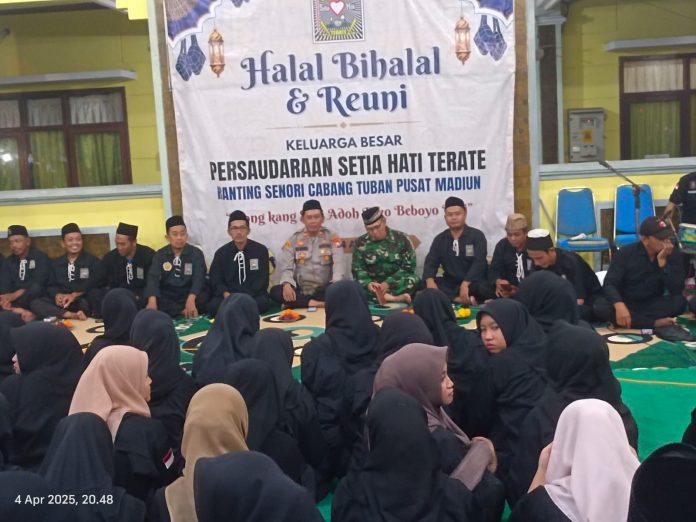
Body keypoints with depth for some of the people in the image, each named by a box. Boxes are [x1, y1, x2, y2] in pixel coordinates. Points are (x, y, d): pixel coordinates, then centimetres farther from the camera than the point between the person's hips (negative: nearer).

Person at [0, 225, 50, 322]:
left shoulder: (40, 257, -2)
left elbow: (37, 282, -17)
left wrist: (14, 295, -28)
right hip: (14, 298, 4)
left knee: (35, 288, -36)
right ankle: (23, 312, -38)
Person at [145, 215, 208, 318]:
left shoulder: (196, 253, -1)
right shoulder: (160, 254, 4)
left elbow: (199, 278, -16)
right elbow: (153, 278, -10)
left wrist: (191, 299, -37)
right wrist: (152, 300, -31)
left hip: (188, 296, -2)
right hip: (167, 298, 2)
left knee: (202, 299, -33)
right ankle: (183, 311, -21)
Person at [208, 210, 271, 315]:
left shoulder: (261, 250, 3)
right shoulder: (221, 253, 10)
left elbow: (262, 279, -2)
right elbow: (215, 279, 6)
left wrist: (246, 297, -18)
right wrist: (225, 293, -17)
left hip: (254, 296, -1)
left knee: (262, 302, -35)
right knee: (213, 306, -30)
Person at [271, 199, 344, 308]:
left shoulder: (332, 238, 4)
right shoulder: (294, 239, 7)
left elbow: (339, 263, -8)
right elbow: (285, 265, -1)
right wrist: (287, 284, -23)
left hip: (324, 289, -1)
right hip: (300, 290, 1)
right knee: (275, 291, -25)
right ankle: (314, 303, -31)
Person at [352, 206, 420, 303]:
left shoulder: (401, 238, -2)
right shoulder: (360, 243, 2)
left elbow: (408, 267, -6)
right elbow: (357, 270, -1)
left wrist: (388, 283, -21)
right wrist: (368, 283, -24)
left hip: (397, 284, -1)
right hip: (373, 285, 1)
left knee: (414, 280, -31)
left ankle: (380, 296, -34)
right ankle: (395, 298, -37)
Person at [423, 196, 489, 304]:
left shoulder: (477, 235, -1)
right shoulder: (440, 239, 10)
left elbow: (479, 263, -14)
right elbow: (430, 262, 1)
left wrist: (465, 284, -30)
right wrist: (430, 281, -22)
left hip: (473, 283, -4)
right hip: (450, 283, 4)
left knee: (481, 288, -38)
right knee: (423, 286, -25)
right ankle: (458, 299, -34)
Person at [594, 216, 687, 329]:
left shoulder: (674, 254, -8)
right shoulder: (626, 253, -13)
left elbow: (677, 290, -18)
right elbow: (609, 283, -19)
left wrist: (662, 260, -27)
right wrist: (619, 305, -39)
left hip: (653, 304, 1)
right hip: (626, 303, -1)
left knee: (680, 301, -28)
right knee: (600, 308, -32)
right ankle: (655, 323, -27)